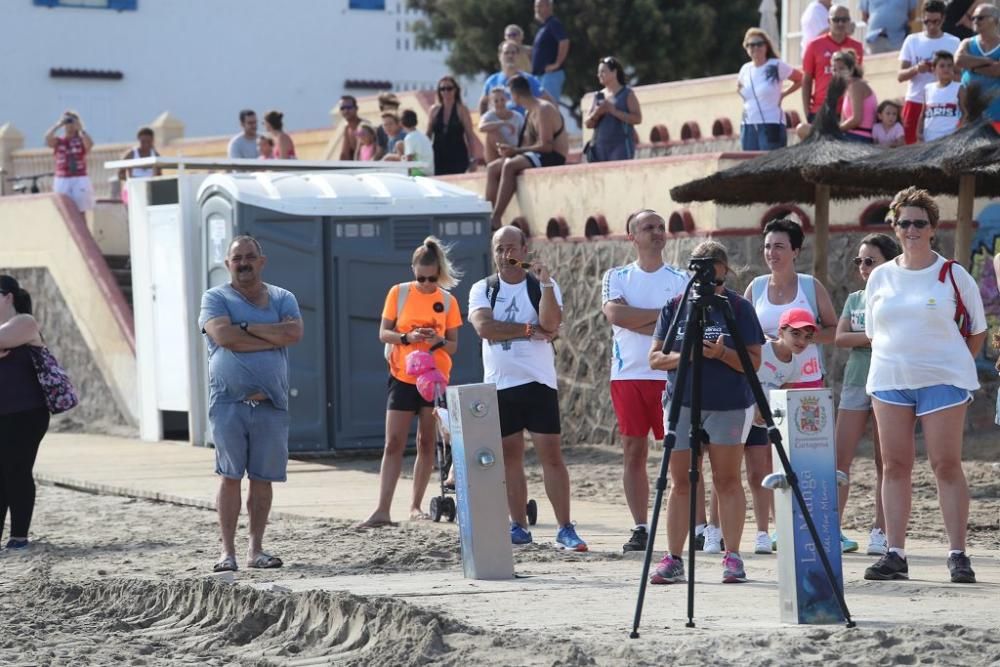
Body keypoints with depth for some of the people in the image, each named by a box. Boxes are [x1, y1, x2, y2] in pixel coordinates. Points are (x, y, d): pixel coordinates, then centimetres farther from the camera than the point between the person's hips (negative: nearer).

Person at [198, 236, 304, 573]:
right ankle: (227, 551, 0)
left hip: (271, 403, 3)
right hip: (229, 402, -2)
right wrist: (273, 338, -6)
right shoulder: (216, 298, 6)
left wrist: (247, 327, -8)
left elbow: (294, 332, -6)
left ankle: (256, 549, 13)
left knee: (263, 478, 5)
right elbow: (222, 335, -14)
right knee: (230, 476, -4)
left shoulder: (282, 298, 14)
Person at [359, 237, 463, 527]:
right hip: (402, 377, -1)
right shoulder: (399, 293, -1)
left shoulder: (447, 300, 1)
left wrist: (439, 341, -19)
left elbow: (453, 345, 3)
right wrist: (407, 337, -20)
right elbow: (383, 333, -1)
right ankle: (382, 511, -10)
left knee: (427, 443, 5)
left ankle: (416, 506, 14)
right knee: (393, 443, -6)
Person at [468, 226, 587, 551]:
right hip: (499, 384, 2)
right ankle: (519, 527, 14)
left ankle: (565, 529, -5)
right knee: (509, 457, 6)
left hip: (538, 381, -2)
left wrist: (545, 284, -22)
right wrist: (529, 330, -10)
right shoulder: (483, 289, 7)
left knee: (551, 454, -7)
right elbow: (484, 327, -11)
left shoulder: (543, 286, 3)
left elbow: (550, 324, -14)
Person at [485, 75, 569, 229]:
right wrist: (511, 149, -6)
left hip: (553, 157, -10)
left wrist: (516, 150, -19)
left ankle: (496, 219, -33)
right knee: (492, 168, 1)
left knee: (509, 165, -30)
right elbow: (528, 144, 13)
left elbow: (545, 146, -22)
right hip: (537, 156, 10)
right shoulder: (529, 112, 15)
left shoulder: (543, 110, -15)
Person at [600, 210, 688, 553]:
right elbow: (614, 313, -8)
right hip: (628, 374, 2)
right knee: (633, 451, 3)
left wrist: (636, 321, -11)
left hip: (670, 374, -2)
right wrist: (664, 312, -9)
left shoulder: (681, 279, 7)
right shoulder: (616, 277, 11)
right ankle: (640, 529, 8)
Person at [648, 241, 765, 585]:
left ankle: (733, 557, 3)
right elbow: (655, 358, 5)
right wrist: (682, 355, -14)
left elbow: (754, 361, -3)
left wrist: (721, 353, -20)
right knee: (680, 482, 2)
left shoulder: (739, 308, 0)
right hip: (682, 404, 2)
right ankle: (673, 559, 5)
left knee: (727, 480, -1)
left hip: (729, 406, -2)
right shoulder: (675, 307, 6)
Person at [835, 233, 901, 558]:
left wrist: (859, 338, -11)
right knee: (841, 459, -2)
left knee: (884, 462, 0)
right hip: (855, 383, 4)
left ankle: (880, 532, 4)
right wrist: (875, 337, -10)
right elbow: (839, 337, 2)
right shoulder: (854, 299, 14)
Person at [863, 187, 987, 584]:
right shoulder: (880, 277, 9)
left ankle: (958, 555, -2)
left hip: (942, 381, -4)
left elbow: (977, 331, 5)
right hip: (889, 381, 4)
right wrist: (892, 362, 9)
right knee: (894, 465, 2)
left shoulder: (953, 275, 0)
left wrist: (954, 366, 2)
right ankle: (895, 554, 5)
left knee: (947, 465, -6)